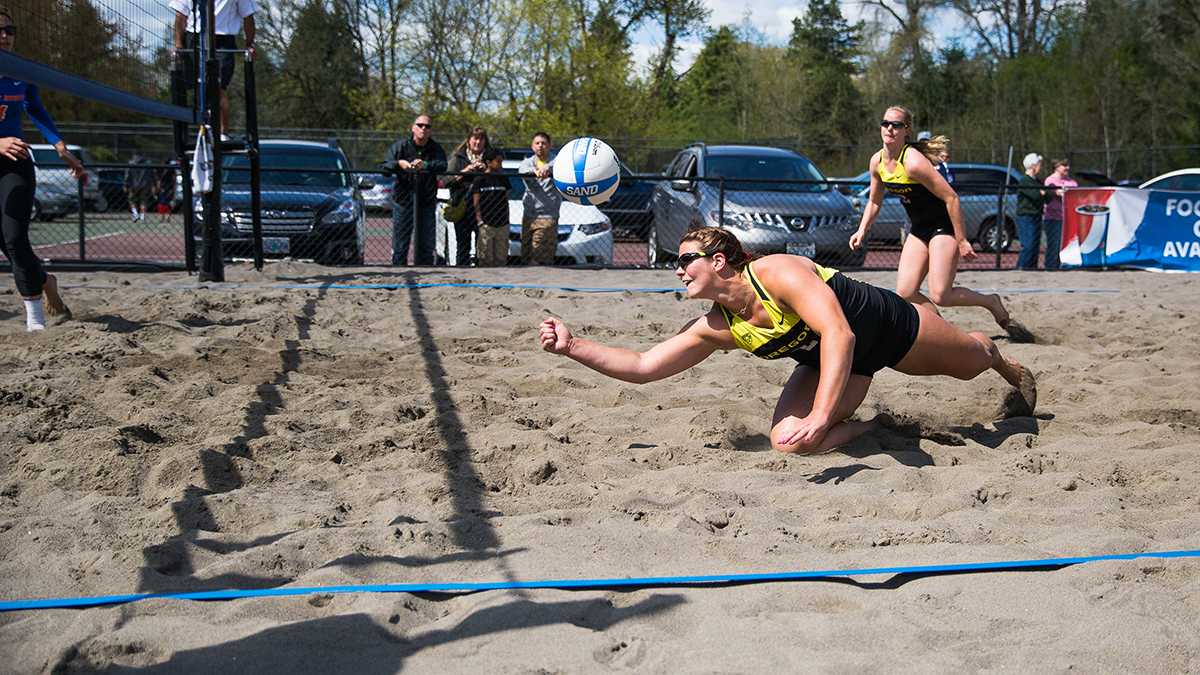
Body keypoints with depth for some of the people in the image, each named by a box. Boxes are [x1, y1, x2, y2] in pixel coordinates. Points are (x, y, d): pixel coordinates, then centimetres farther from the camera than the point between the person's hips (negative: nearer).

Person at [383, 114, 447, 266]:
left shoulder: (436, 149, 2)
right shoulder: (400, 146, -2)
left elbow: (442, 166, -18)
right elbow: (386, 166, -15)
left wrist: (425, 165, -37)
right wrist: (399, 164, -36)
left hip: (427, 202, 2)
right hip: (403, 200, -2)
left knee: (427, 245, 8)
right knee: (400, 246, 0)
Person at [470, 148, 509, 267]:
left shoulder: (503, 180, 12)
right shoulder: (479, 180, -2)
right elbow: (476, 203, -3)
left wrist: (507, 220, 10)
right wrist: (480, 221, -10)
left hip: (502, 225, 4)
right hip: (486, 225, -4)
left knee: (501, 258, 6)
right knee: (486, 258, -3)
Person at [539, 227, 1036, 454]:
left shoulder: (779, 273, -37)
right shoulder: (715, 330, -17)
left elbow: (839, 334, -48)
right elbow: (642, 366, -15)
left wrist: (821, 416, -56)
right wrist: (572, 346, -26)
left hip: (889, 324, -4)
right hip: (838, 361, 5)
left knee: (971, 360, 24)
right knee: (787, 440, -20)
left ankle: (1014, 372, 61)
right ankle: (871, 428, 6)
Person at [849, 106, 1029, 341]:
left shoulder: (913, 162, -25)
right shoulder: (877, 162, 0)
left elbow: (951, 198, -24)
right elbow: (875, 201, 18)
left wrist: (961, 240, -22)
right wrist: (862, 230, 7)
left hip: (944, 225, -7)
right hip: (919, 229, 7)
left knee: (939, 296, -15)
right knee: (905, 293, -5)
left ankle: (992, 303, 10)